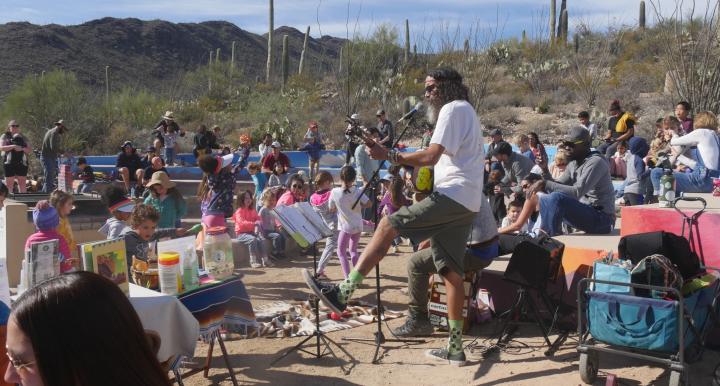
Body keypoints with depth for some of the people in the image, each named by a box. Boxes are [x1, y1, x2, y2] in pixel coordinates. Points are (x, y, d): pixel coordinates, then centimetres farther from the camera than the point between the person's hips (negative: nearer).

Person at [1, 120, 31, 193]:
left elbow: (30, 149, 9)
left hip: (22, 163, 3)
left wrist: (22, 148, -11)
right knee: (9, 184, -2)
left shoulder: (22, 137, 15)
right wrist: (13, 146, -19)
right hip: (9, 163, -3)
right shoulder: (5, 136, 7)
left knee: (22, 184, 2)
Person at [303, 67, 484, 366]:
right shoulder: (467, 112, 29)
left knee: (388, 226, -18)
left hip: (452, 196, -10)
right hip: (466, 205, 10)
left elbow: (431, 156, -16)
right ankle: (455, 349, 11)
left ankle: (342, 293, -26)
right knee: (451, 273, 8)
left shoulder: (453, 109, -4)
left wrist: (388, 155, -15)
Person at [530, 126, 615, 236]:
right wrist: (545, 169, -6)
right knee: (544, 200, 12)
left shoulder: (596, 162, -16)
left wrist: (545, 184, -28)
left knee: (557, 198, -27)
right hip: (584, 212, 10)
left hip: (601, 219, -10)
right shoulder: (573, 164, 12)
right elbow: (557, 186, 10)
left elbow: (577, 192, -27)